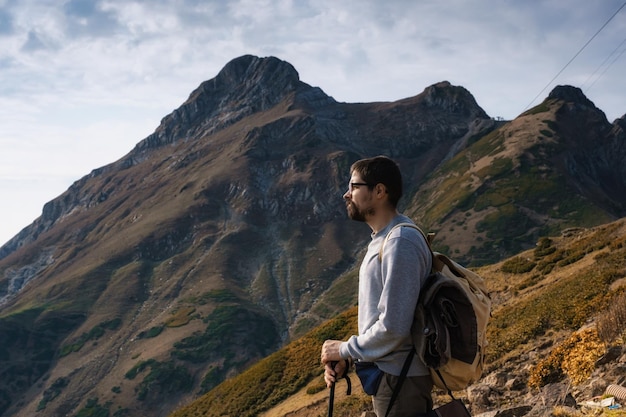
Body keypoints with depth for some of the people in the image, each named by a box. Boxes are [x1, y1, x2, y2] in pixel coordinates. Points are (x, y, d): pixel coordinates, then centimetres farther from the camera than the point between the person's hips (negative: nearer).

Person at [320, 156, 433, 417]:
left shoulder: (400, 243, -22)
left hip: (399, 378, -9)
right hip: (386, 372, 9)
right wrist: (346, 358, 4)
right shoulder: (382, 239, 10)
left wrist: (345, 350, -12)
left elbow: (393, 327, -26)